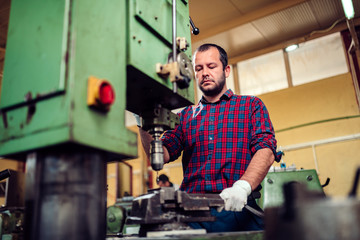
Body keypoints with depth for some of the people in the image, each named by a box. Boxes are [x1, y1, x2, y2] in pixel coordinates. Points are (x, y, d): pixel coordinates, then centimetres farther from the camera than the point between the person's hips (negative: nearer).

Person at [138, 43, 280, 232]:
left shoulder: (251, 105, 12)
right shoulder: (185, 115, 19)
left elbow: (266, 150, -3)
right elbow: (162, 155, 10)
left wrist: (242, 186, -21)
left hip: (237, 209, -1)